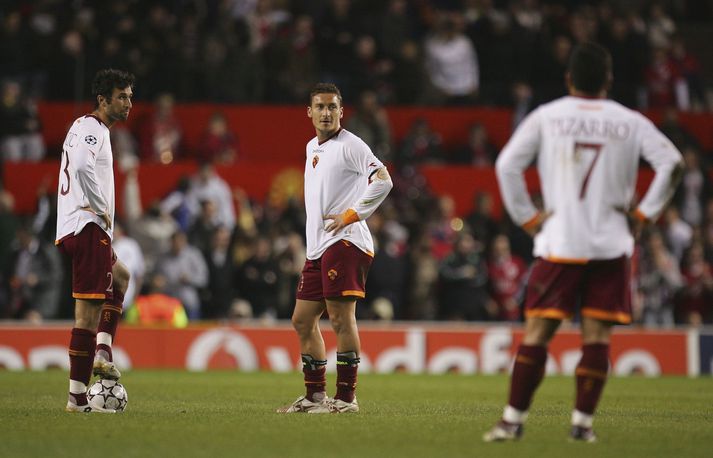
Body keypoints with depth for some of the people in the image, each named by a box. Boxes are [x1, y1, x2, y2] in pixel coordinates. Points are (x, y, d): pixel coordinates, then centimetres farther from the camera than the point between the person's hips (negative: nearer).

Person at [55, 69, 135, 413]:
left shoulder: (84, 127, 21)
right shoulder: (91, 128, -10)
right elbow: (82, 167, -28)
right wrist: (102, 209, -18)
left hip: (73, 228, 11)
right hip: (87, 227, -11)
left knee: (120, 277, 28)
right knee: (89, 308, -11)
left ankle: (103, 352, 13)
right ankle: (77, 396, -14)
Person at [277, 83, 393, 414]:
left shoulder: (349, 145, -7)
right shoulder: (312, 148, 20)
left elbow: (383, 180, -17)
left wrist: (351, 215, -15)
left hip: (344, 241, -9)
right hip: (317, 247, 9)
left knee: (340, 317, -12)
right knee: (302, 319, 11)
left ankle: (346, 397, -10)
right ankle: (315, 395, 18)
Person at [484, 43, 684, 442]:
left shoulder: (546, 117, 2)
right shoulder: (630, 122, 4)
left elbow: (507, 165, -4)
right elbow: (672, 163, -4)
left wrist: (527, 217, 2)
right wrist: (644, 213, 2)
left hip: (560, 243, -1)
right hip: (612, 244, 1)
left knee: (537, 332, 2)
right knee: (597, 335, 4)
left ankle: (513, 419, -1)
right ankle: (583, 422, 1)